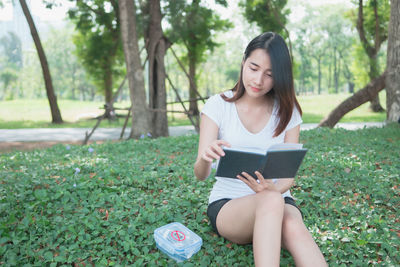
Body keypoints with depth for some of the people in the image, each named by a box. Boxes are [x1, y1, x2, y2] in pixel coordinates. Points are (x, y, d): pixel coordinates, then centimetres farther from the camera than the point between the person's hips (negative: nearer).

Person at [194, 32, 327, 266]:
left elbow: (288, 176, -4)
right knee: (271, 201, -37)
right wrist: (205, 160, -38)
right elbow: (200, 174, -12)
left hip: (277, 200, 2)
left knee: (293, 227, -35)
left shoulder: (287, 111, 0)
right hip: (227, 204, -1)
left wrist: (274, 188, -28)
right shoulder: (218, 105, -5)